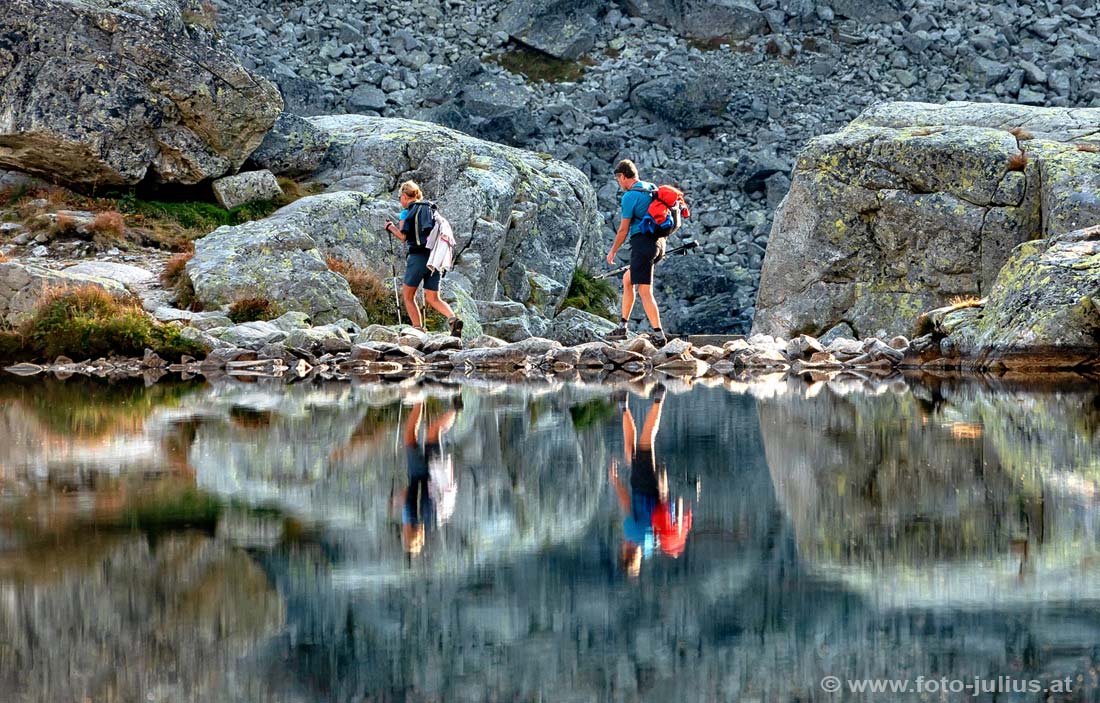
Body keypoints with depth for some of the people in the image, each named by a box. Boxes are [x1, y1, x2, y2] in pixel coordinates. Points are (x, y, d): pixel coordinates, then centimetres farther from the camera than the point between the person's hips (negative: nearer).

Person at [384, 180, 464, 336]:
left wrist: (391, 227, 11)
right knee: (433, 298, 7)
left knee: (408, 295, 8)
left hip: (418, 256, -6)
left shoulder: (407, 211, -2)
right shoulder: (431, 209, 18)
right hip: (436, 256, 6)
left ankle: (418, 329, -1)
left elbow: (403, 236, -7)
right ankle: (452, 318, -19)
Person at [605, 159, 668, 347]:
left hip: (642, 242, -9)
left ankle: (659, 336, -12)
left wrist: (613, 251, 6)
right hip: (658, 243, 9)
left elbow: (623, 229, -8)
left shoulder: (630, 196, -11)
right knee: (627, 280, 21)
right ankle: (622, 327, 23)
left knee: (645, 291, -8)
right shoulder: (653, 189, 14)